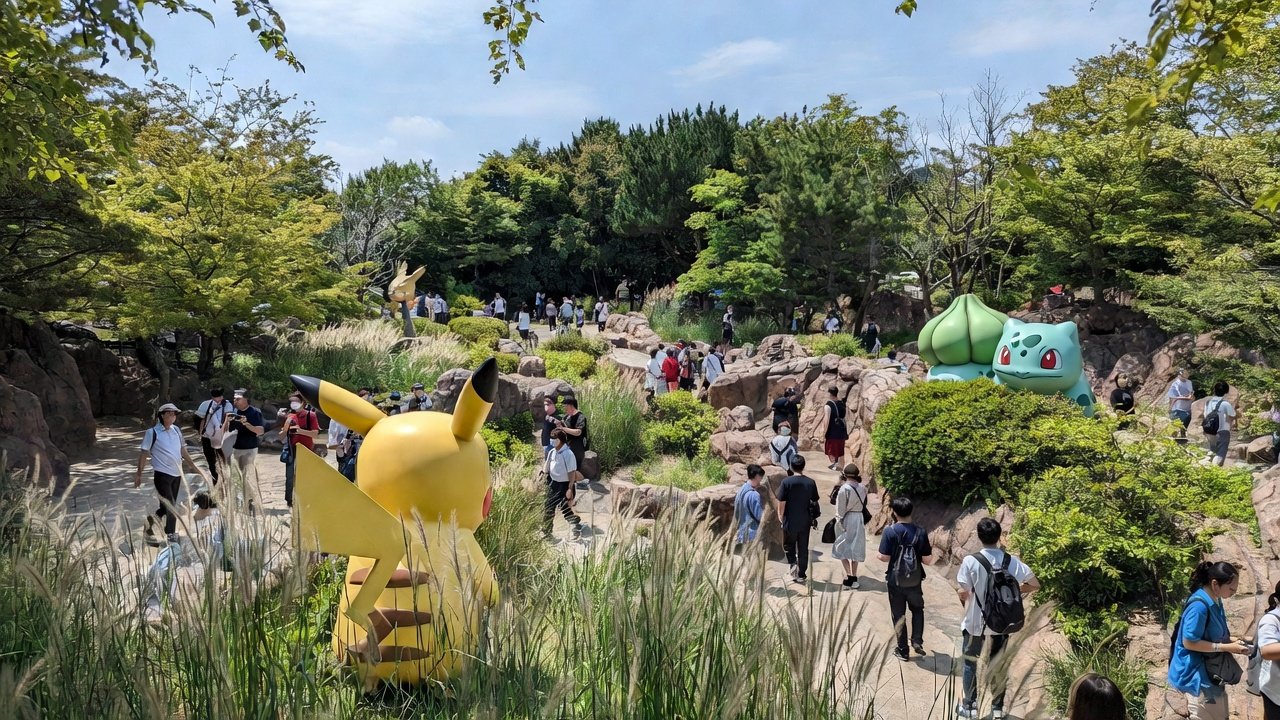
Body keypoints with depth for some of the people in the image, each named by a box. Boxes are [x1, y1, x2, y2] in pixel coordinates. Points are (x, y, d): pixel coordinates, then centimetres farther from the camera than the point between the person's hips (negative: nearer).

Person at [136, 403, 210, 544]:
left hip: (177, 474, 6)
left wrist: (193, 465, 17)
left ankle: (149, 526, 31)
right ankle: (171, 536, 2)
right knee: (171, 507, -8)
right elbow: (144, 453, -4)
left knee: (169, 507, 12)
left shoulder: (177, 430, 10)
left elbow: (183, 450, 19)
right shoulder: (152, 432, -8)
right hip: (162, 474, -6)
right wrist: (139, 474, -4)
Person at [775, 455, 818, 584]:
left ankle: (793, 563, -6)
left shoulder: (787, 482, -13)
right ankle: (801, 575, 16)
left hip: (790, 521, -3)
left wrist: (781, 517, 5)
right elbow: (814, 503, 5)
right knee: (803, 548, 12)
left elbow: (781, 503, -11)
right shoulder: (811, 482, -3)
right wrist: (813, 520, 19)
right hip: (805, 521, 3)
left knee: (788, 545, 17)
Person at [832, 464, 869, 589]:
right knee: (855, 548, 13)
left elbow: (841, 508, -12)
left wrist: (839, 522, -6)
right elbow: (864, 504, 4)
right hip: (860, 520, 5)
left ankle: (849, 575, -8)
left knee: (841, 548, 4)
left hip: (847, 519, -5)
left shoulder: (844, 488, -14)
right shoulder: (862, 488, 2)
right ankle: (854, 577, 16)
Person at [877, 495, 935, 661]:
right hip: (914, 581, 2)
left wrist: (877, 555, 7)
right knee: (917, 610, 26)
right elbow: (927, 561, -6)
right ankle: (917, 641, 16)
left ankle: (903, 650, 18)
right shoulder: (920, 532, -9)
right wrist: (931, 551, 13)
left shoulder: (890, 531, -16)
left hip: (895, 581, -2)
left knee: (899, 615, 11)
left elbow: (885, 557, -14)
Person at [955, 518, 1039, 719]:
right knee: (998, 665, 17)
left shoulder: (971, 561, -19)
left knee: (970, 663, 15)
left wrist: (962, 598, 6)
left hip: (976, 623, -3)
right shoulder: (1011, 561, -8)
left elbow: (963, 593, -17)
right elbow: (1035, 585, -1)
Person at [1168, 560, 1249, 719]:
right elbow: (1189, 642, -25)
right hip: (1196, 672, -10)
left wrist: (1231, 641, 0)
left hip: (1210, 670, 10)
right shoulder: (1199, 605, -26)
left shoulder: (1215, 601, 3)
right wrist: (1226, 648, -21)